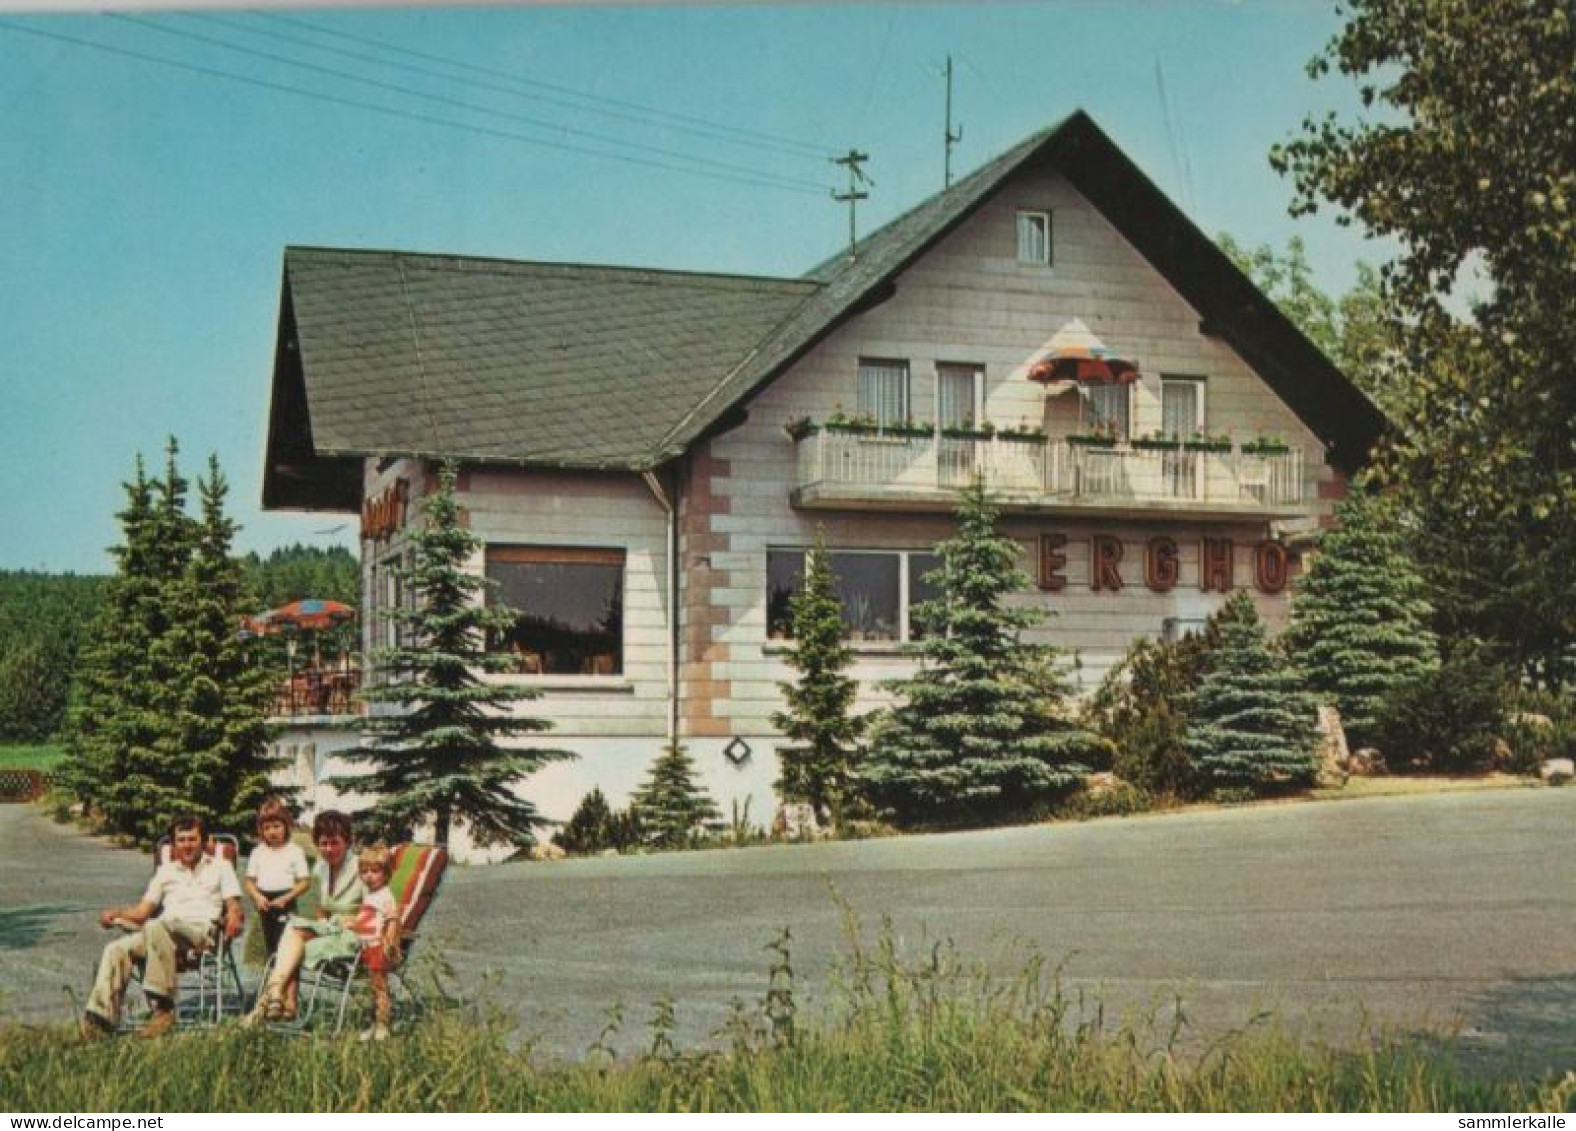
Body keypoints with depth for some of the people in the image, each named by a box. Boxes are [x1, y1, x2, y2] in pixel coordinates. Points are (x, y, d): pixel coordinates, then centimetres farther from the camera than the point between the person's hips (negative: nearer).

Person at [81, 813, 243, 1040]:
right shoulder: (165, 871, 30)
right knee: (116, 950, -23)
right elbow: (143, 911, 22)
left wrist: (234, 920, -16)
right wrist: (116, 913, 2)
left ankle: (163, 1008, -38)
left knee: (156, 927, -37)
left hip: (202, 930, -5)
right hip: (164, 933, 5)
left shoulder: (220, 866, 20)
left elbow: (233, 906, 9)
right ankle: (100, 1019, -29)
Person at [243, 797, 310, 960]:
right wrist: (258, 897, -9)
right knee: (269, 945, 11)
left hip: (285, 904, -5)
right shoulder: (258, 853, 10)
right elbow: (249, 881, 10)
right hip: (265, 905, 5)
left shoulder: (294, 851, -2)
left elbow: (305, 882, -5)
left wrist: (285, 898, -15)